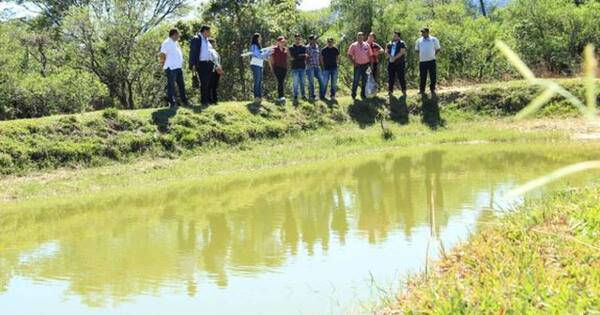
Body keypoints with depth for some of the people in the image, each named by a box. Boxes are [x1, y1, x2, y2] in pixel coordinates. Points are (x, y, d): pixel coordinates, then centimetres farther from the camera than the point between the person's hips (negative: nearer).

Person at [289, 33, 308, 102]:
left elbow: (305, 56, 2)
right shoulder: (291, 48, 4)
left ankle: (303, 95, 12)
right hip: (295, 67, -2)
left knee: (302, 82, 6)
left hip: (302, 67, 2)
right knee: (296, 82, -7)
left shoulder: (303, 47, 10)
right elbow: (292, 56, -8)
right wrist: (302, 55, -8)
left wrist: (297, 56, -11)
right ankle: (295, 96, -4)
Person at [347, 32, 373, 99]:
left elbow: (370, 55, 11)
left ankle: (363, 94, 15)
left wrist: (370, 63, 1)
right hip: (358, 65, -2)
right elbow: (349, 55, 0)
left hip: (366, 65, 2)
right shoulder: (353, 46, 1)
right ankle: (353, 94, 6)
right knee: (356, 80, -4)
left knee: (364, 80, 5)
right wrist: (354, 63, -8)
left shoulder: (367, 45, 7)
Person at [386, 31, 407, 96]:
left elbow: (401, 52, -12)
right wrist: (390, 57, -9)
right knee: (391, 77, 6)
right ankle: (390, 91, 13)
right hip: (391, 63, 5)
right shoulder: (390, 43, 14)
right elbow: (386, 51, 10)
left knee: (401, 77, -3)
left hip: (399, 63, -5)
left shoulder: (401, 43, -2)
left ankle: (404, 91, 5)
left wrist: (394, 58, -17)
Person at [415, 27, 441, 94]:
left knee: (433, 76, 0)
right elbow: (416, 49, 20)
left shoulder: (434, 40, 5)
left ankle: (432, 89, 11)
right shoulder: (419, 40, 10)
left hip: (431, 61, -1)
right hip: (422, 61, 1)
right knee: (422, 76, 3)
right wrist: (420, 55, 10)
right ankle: (422, 90, 12)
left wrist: (433, 54, 3)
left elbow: (438, 48, 11)